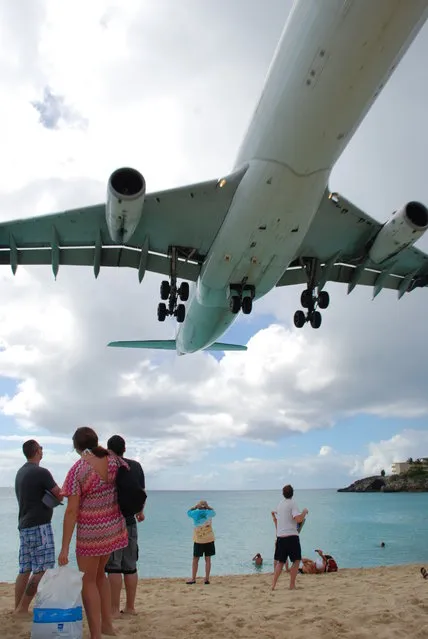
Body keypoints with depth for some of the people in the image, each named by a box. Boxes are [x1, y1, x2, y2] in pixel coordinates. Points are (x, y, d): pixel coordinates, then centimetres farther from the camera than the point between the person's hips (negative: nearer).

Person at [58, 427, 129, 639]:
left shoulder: (77, 470, -17)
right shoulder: (114, 460, -5)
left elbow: (72, 511, -17)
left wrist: (65, 548, -13)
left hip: (91, 532, -5)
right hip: (115, 527, 6)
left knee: (88, 581, 11)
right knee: (99, 574, 25)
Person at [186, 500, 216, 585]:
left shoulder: (195, 513, -5)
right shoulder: (209, 513, -2)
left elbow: (188, 512, 16)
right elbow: (214, 512, 21)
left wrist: (195, 507, 3)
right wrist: (208, 507, 6)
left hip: (198, 540, -1)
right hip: (209, 539, 1)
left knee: (195, 559, 9)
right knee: (208, 559, 6)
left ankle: (193, 579, 13)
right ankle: (207, 579, 7)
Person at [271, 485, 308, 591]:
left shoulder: (280, 504, 11)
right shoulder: (292, 503, -8)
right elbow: (298, 519, -18)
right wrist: (304, 511, -2)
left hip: (280, 536, 6)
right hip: (291, 536, -6)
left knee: (280, 562, 13)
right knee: (296, 560, 7)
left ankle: (273, 585, 6)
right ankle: (292, 585, 5)